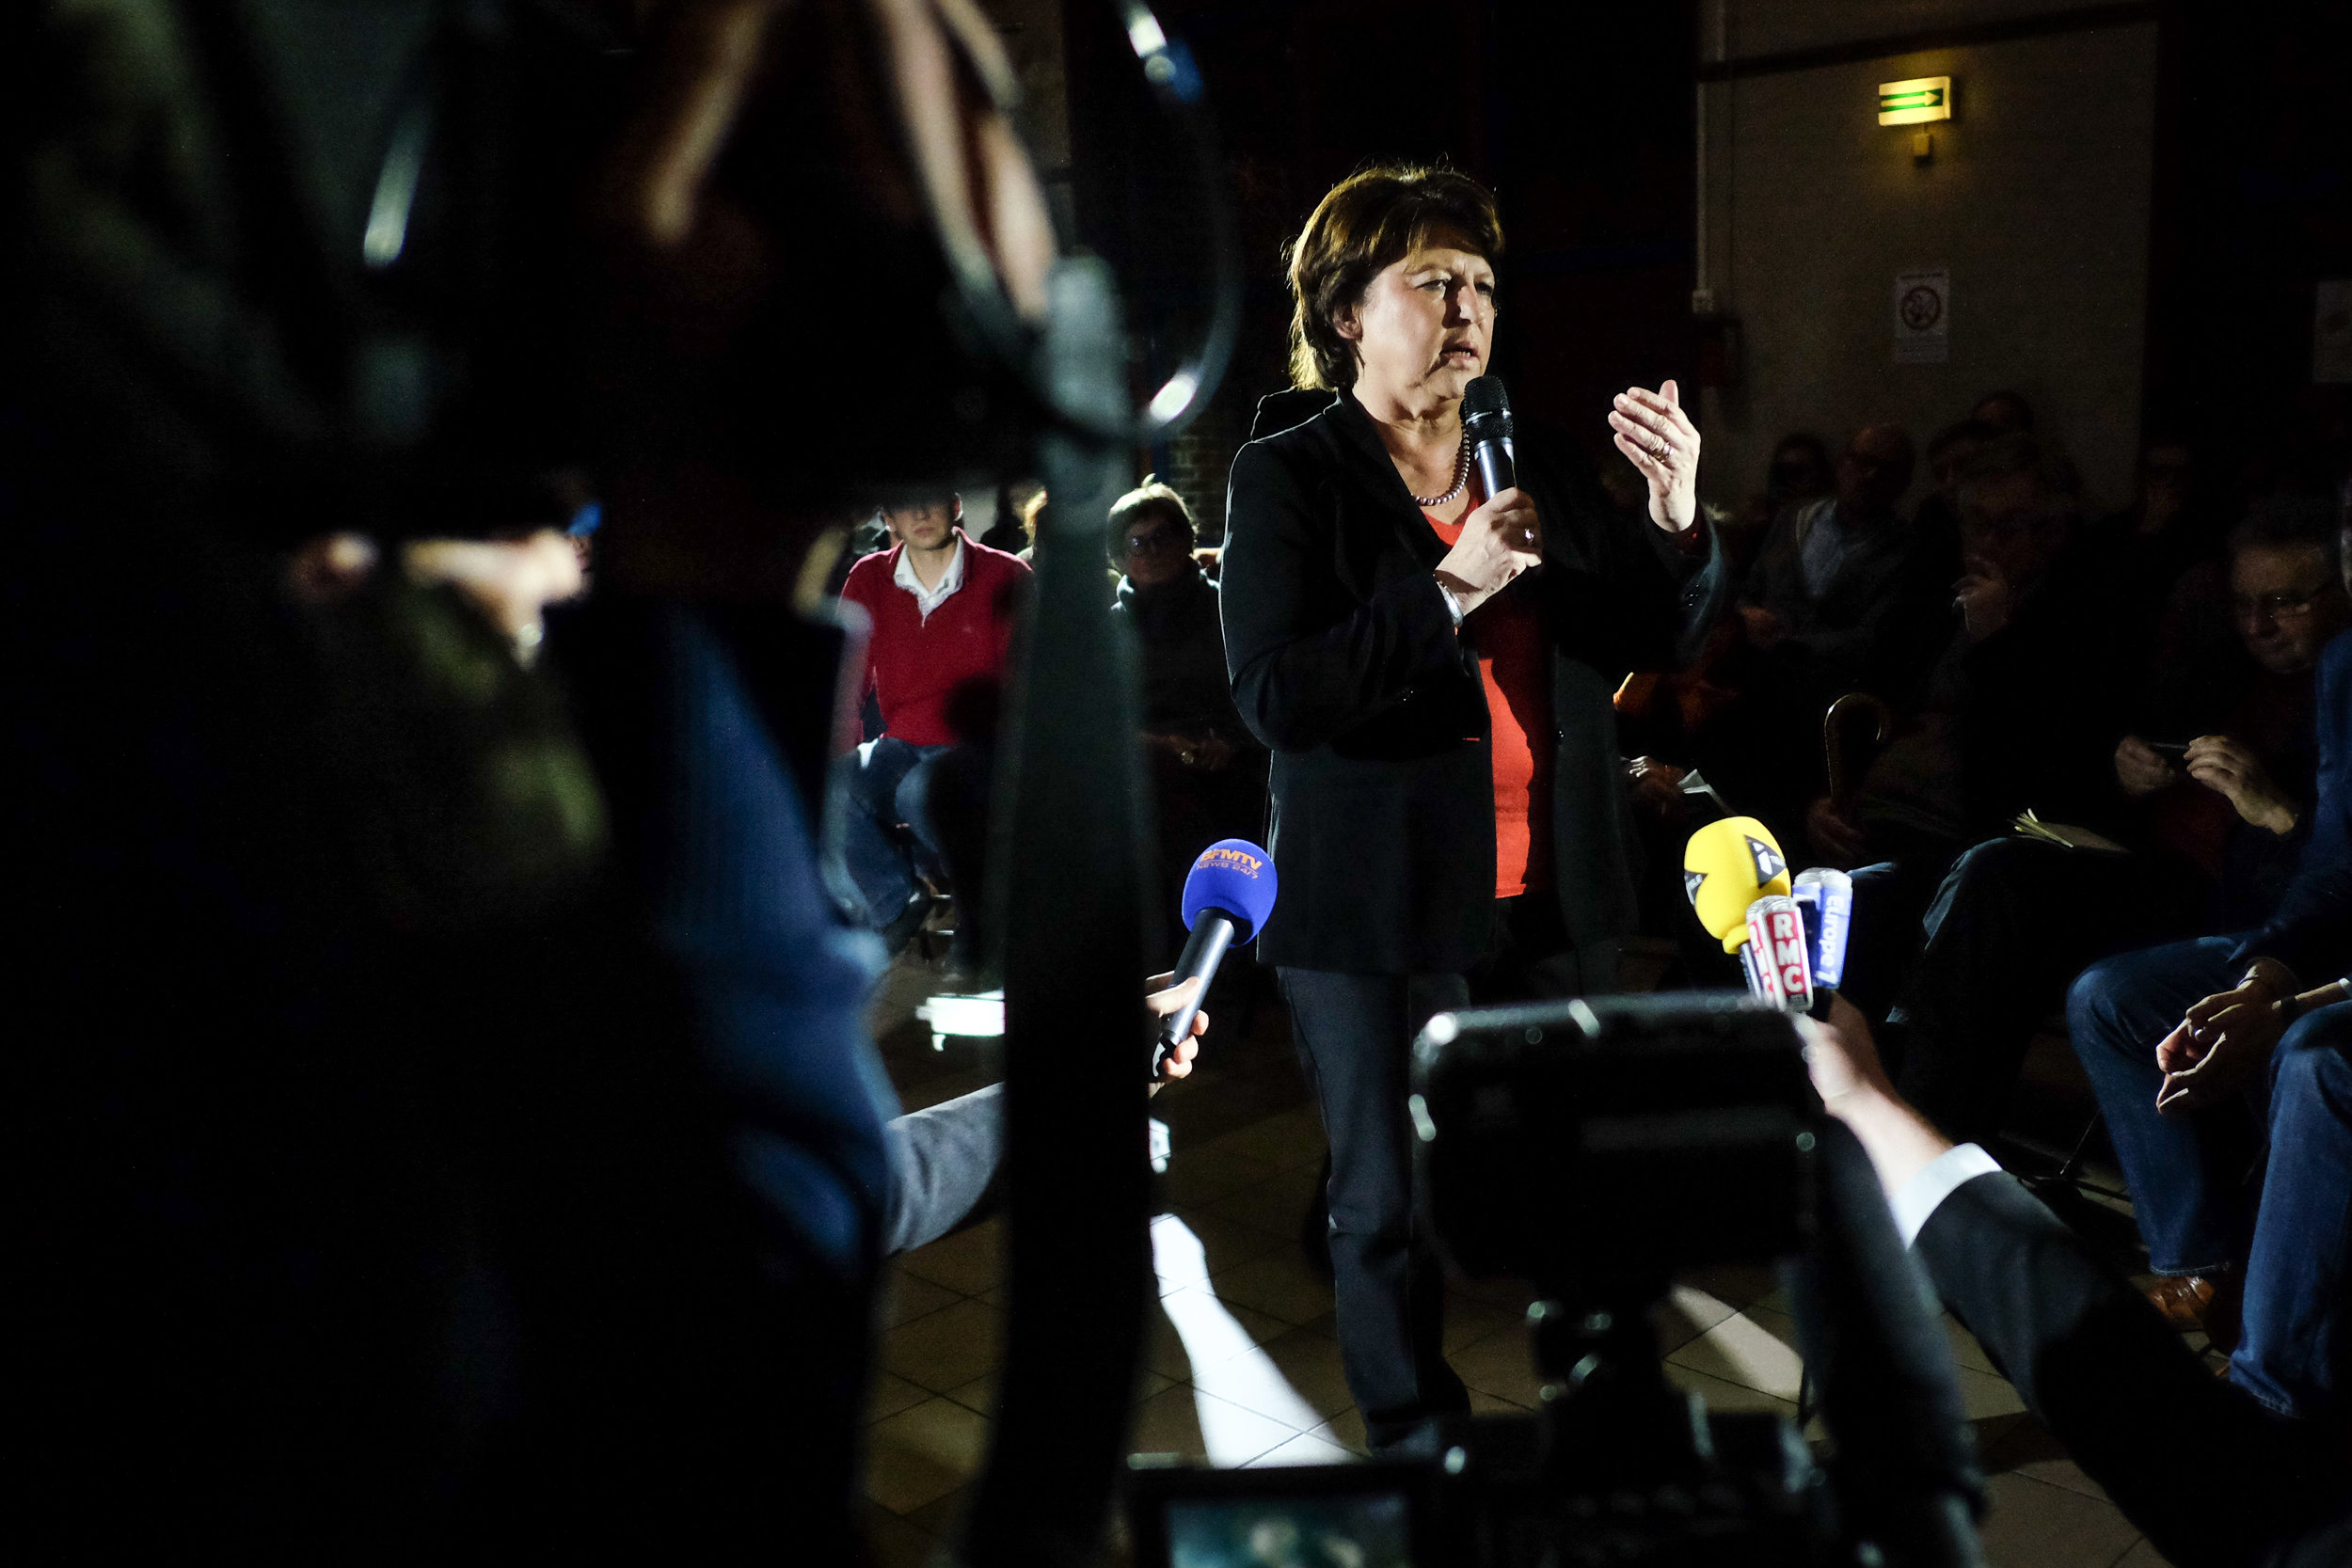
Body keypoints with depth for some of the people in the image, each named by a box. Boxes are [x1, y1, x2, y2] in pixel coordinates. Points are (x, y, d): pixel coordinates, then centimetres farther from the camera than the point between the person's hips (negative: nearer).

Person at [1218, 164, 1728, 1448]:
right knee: (1390, 1208, 10)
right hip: (1379, 912, -4)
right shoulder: (1285, 480, -6)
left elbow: (1660, 639, 7)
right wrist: (1451, 589, -23)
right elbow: (1274, 696, -17)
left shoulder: (1546, 469, 8)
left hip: (1553, 900, 4)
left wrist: (1678, 518, -12)